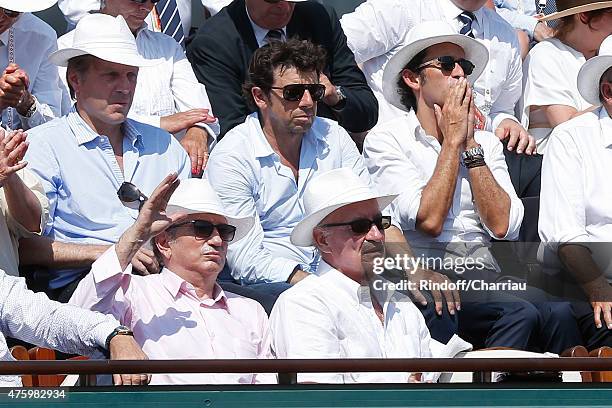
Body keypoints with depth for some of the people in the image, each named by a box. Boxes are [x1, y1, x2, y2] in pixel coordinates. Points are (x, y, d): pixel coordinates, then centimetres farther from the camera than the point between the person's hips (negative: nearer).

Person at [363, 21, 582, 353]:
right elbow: (429, 220, -9)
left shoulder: (486, 142, 20)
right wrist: (453, 140, 0)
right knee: (520, 312, -32)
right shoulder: (385, 140, 5)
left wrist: (470, 145, 3)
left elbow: (503, 226, 3)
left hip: (484, 274, 5)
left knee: (559, 311, -28)